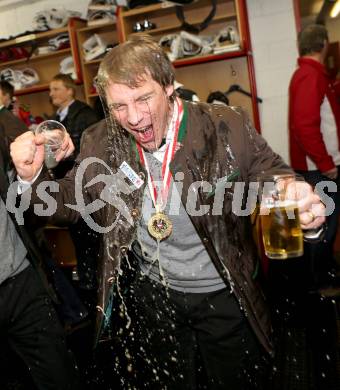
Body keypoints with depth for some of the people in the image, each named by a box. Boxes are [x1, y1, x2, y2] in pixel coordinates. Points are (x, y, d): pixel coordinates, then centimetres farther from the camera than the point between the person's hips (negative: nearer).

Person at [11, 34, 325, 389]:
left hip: (223, 293, -1)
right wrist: (33, 176, -20)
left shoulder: (226, 129, -19)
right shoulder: (100, 144, -10)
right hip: (151, 294, 2)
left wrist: (304, 209, -35)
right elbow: (69, 204, 0)